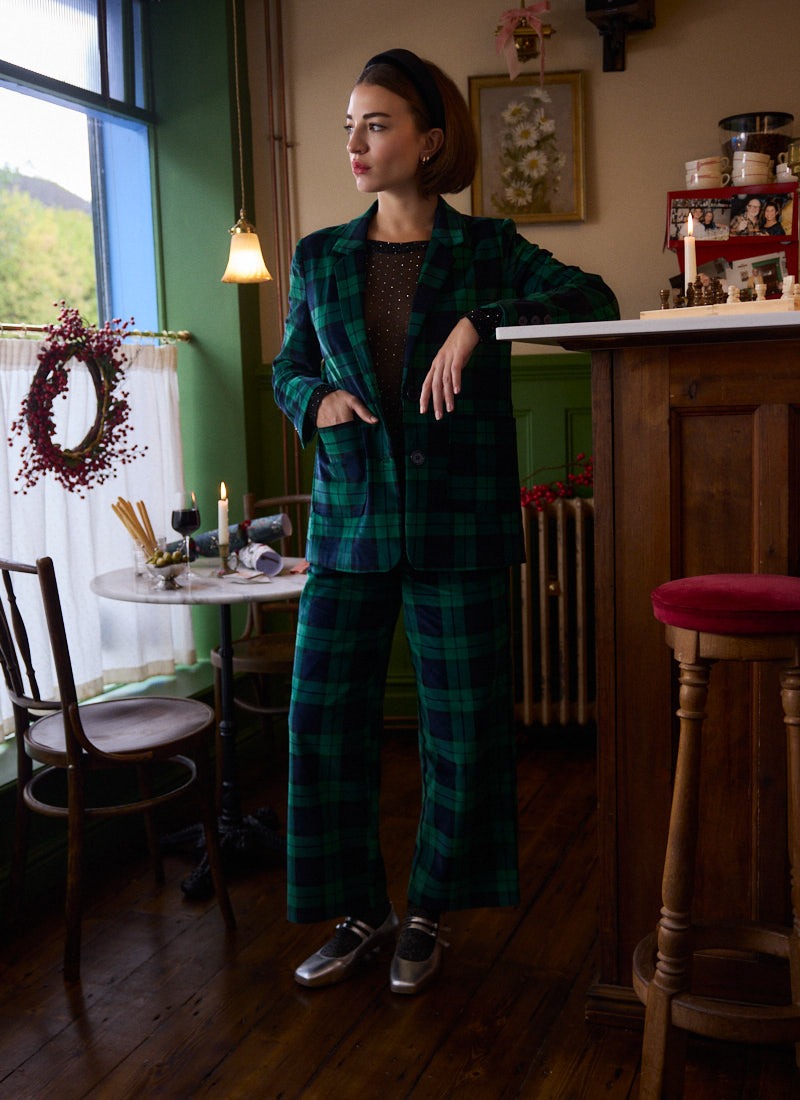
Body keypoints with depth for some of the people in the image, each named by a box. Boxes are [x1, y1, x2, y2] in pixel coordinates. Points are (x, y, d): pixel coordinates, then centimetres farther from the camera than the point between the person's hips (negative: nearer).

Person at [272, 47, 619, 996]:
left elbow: (593, 300, -10)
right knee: (323, 716, 2)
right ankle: (360, 911, 22)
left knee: (464, 724, 3)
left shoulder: (487, 250, 3)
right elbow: (288, 365, 19)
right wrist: (316, 402, -4)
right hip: (349, 520, 3)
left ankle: (429, 912, 25)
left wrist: (479, 323, -22)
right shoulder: (319, 258, 10)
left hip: (458, 524, -2)